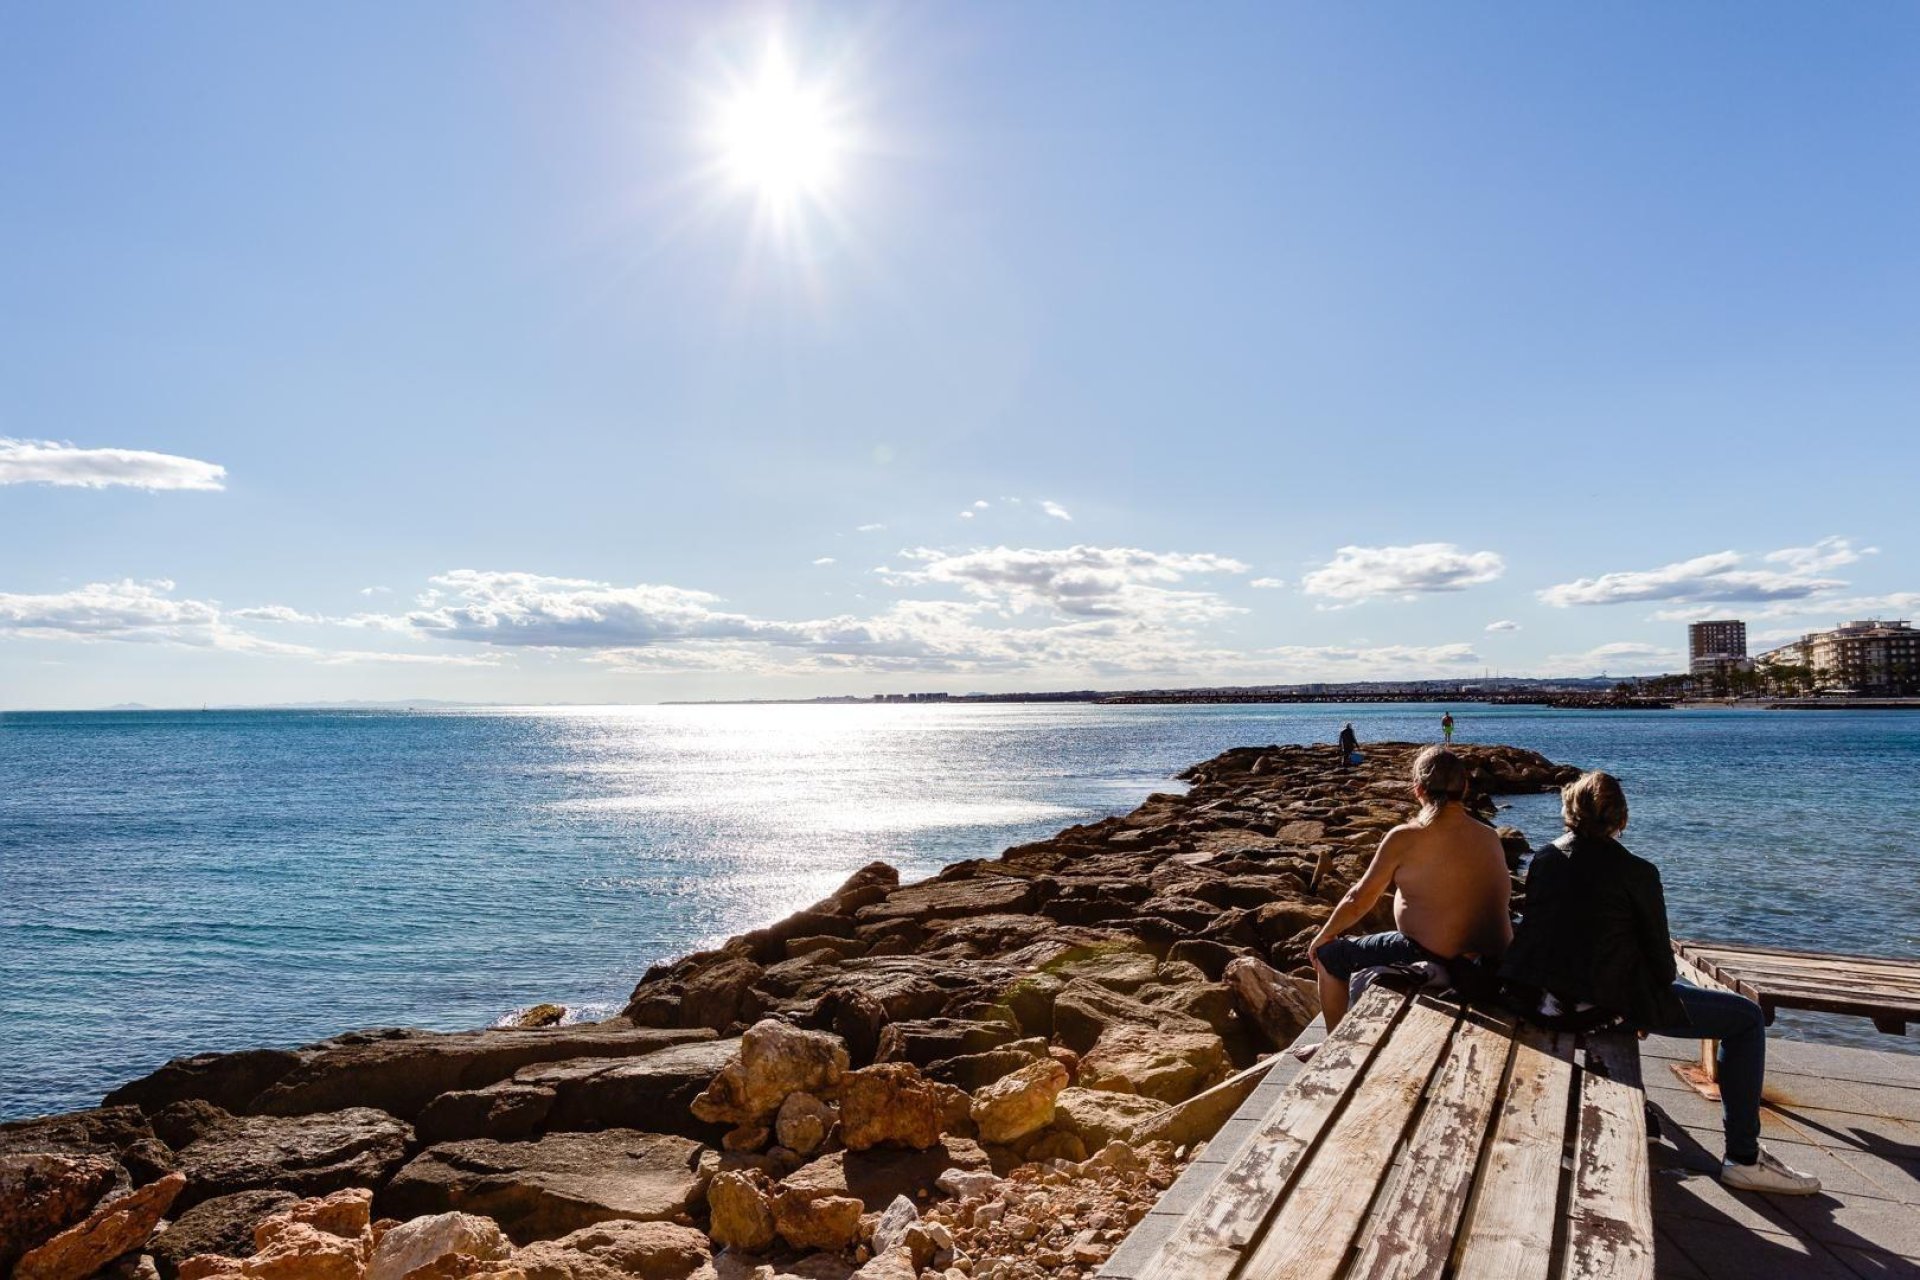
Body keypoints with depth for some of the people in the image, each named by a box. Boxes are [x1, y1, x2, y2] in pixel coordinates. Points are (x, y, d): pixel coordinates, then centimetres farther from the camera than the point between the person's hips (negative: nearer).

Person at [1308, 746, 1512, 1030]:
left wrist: (1324, 936, 9)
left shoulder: (1405, 838, -15)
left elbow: (1358, 901, -7)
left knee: (1328, 955, 12)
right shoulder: (1490, 837, 1)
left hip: (1432, 962, -7)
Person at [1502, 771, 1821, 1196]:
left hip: (1544, 999, 7)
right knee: (1747, 1019, 7)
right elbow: (1660, 958, -5)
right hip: (1607, 1002, -7)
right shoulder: (1637, 873, -9)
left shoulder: (1544, 859, 5)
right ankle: (1743, 1158, 10)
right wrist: (1652, 1008, 17)